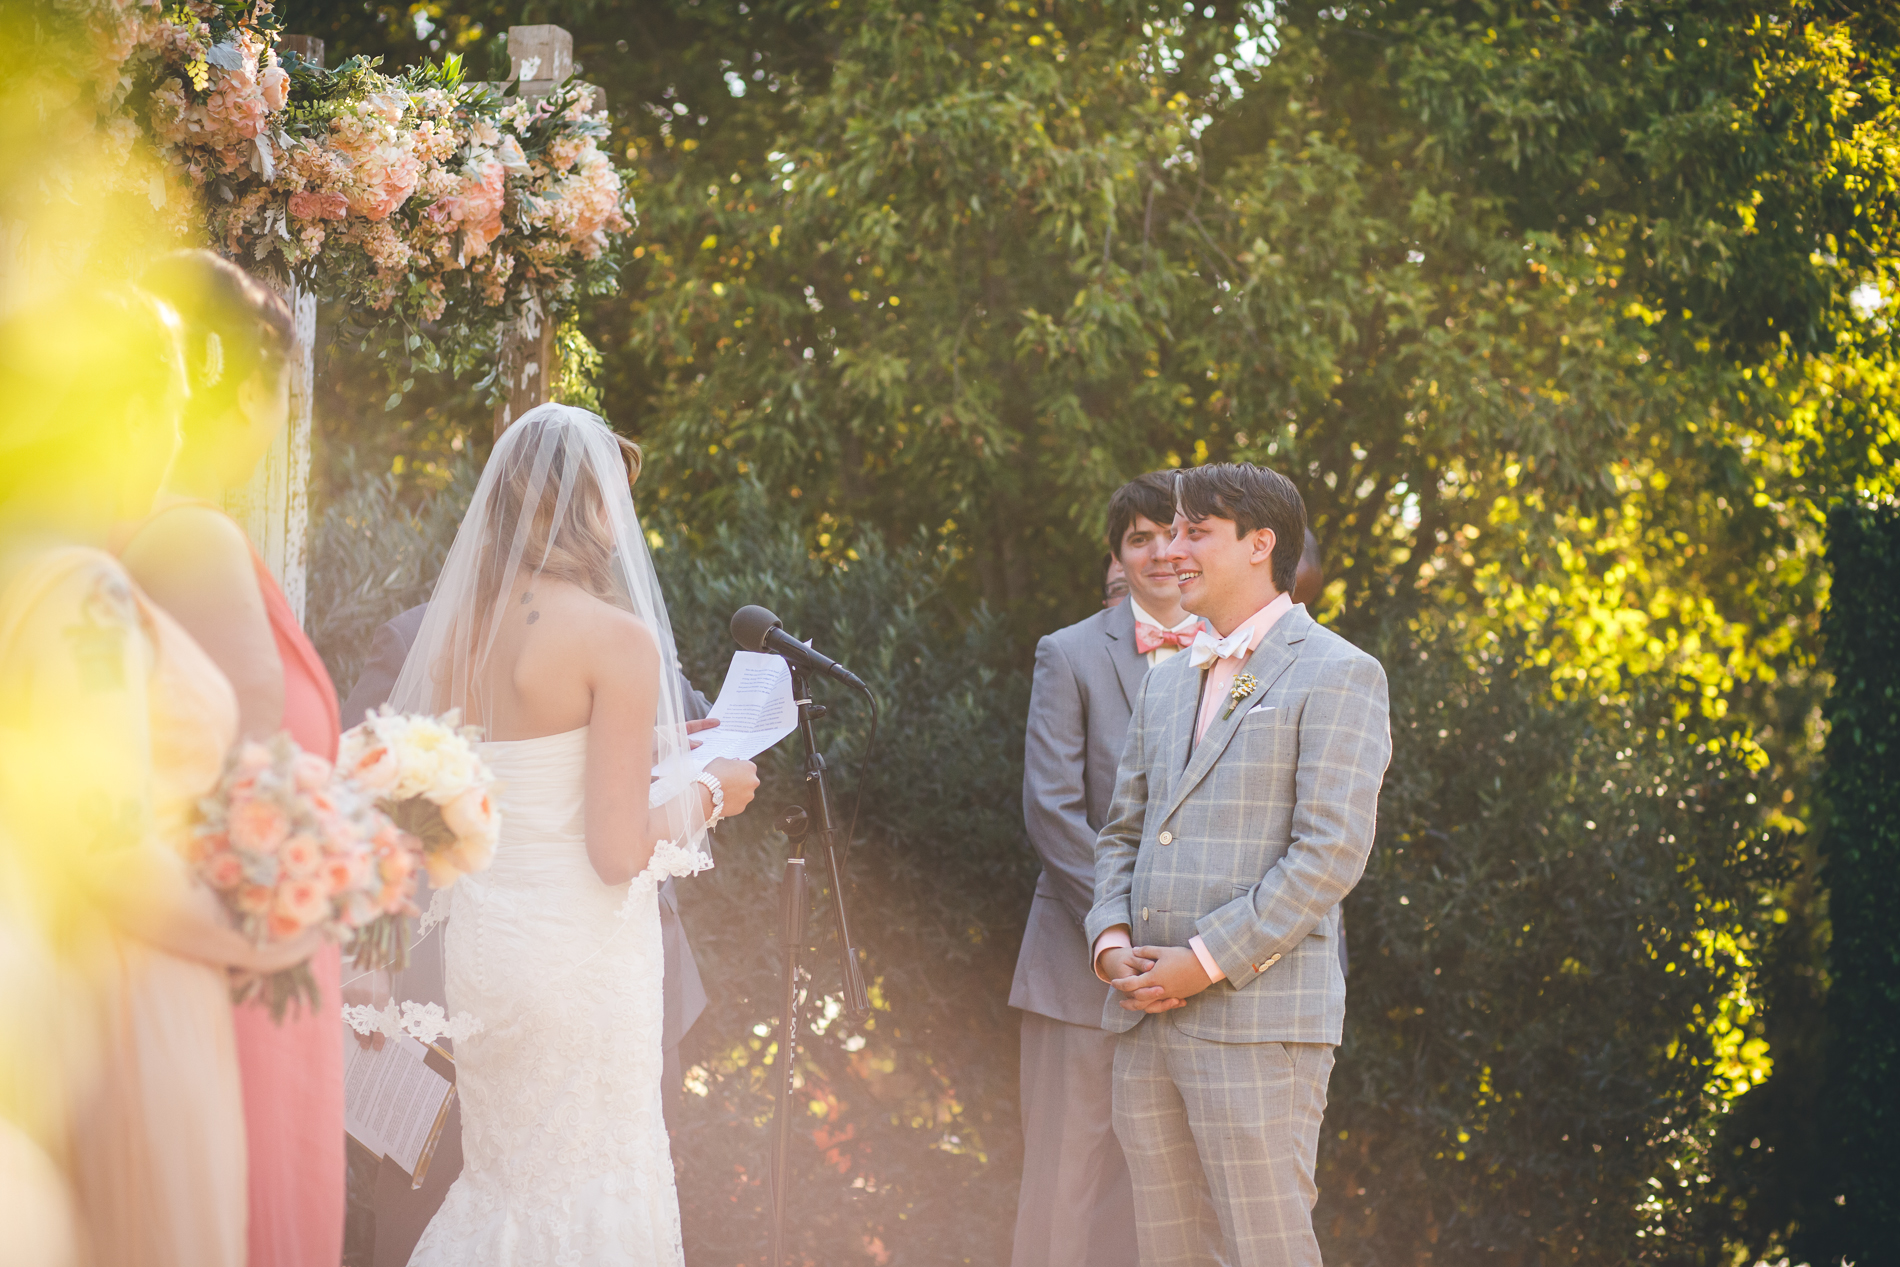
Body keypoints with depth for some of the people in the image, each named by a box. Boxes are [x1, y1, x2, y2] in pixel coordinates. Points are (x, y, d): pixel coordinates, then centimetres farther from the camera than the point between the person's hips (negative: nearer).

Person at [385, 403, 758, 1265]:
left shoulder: (457, 628, 6)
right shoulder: (615, 637, -14)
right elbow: (620, 850, -17)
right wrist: (705, 791, 2)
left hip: (478, 942, 7)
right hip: (579, 955, -7)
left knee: (502, 1184, 16)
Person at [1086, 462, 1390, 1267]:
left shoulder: (1336, 674, -3)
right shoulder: (1167, 685, 22)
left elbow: (1333, 852, -12)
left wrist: (1208, 960, -15)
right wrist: (1111, 942, 2)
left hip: (1259, 1014, -7)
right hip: (1147, 1020, 7)